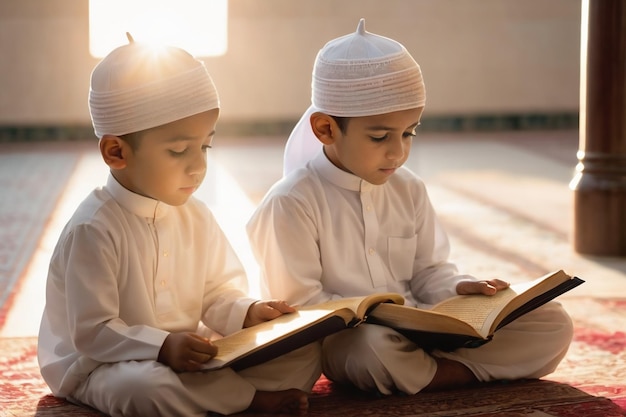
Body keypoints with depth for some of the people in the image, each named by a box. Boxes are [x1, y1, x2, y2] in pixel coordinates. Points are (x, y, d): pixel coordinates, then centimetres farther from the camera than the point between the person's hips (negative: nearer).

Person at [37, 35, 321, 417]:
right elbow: (92, 333, -22)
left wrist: (247, 313, -10)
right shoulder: (93, 230, -19)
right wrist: (162, 347, -34)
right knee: (147, 386, -42)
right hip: (103, 369, -6)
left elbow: (217, 293, 12)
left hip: (194, 355, 6)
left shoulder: (195, 216, 5)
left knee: (306, 352, -3)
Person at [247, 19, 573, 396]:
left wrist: (458, 289, -7)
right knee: (379, 345, -43)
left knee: (552, 324, -6)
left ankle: (415, 371, -17)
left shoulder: (408, 190, 8)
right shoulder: (292, 203, -11)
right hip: (343, 337, -6)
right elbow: (299, 302, -13)